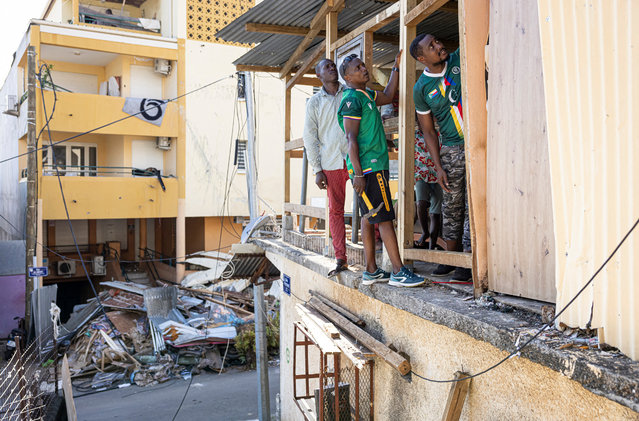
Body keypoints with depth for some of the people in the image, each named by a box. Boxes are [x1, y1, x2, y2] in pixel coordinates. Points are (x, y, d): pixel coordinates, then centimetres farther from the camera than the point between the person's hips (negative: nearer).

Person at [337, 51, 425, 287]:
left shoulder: (366, 95, 18)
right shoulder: (351, 99, -11)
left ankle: (371, 271, 16)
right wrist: (358, 173, -21)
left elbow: (387, 96, 37)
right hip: (368, 168, -10)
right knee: (384, 218, -9)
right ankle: (398, 272, -6)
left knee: (369, 219, 10)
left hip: (375, 166, 10)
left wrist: (396, 67, 30)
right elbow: (351, 138, -17)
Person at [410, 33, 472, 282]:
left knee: (474, 202, -3)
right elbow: (428, 132, 1)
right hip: (451, 149, 1)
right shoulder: (421, 89, -2)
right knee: (452, 204, 8)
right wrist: (438, 167, -3)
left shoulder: (459, 59, 1)